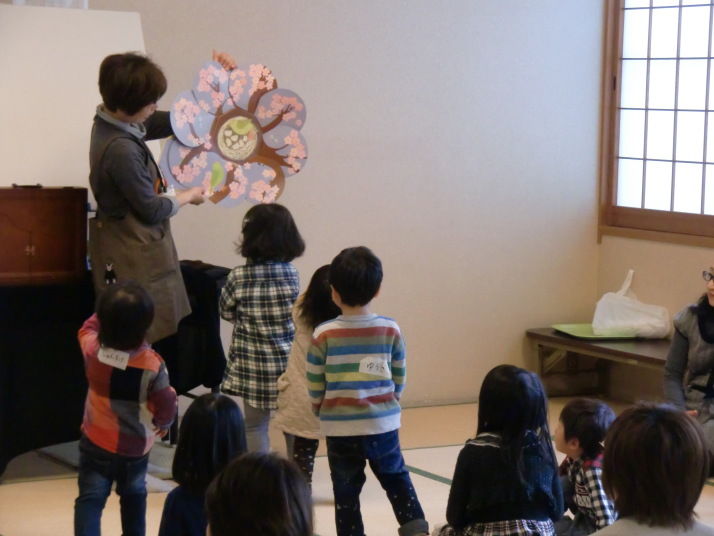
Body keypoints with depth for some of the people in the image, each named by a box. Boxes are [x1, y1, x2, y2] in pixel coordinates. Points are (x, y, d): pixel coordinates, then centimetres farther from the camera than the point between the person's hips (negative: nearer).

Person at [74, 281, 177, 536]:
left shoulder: (92, 348, -19)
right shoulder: (153, 364, -28)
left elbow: (87, 328, 7)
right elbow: (166, 404, -17)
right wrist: (163, 424, 4)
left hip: (95, 440, 1)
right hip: (136, 445, 0)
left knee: (90, 498, 4)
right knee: (133, 494, 24)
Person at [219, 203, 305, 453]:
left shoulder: (238, 277, -10)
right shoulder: (291, 273, -3)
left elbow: (226, 312, 4)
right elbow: (294, 312, 8)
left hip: (253, 366, -2)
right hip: (289, 364, 2)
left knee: (255, 426, 10)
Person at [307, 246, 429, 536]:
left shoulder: (324, 334, -11)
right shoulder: (390, 330, -7)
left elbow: (315, 388, -4)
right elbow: (399, 380, 2)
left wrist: (323, 412, 15)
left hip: (341, 428, -2)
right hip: (383, 425, 2)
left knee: (346, 491, 11)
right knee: (397, 479, 21)